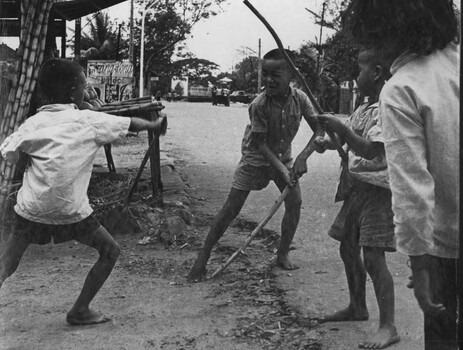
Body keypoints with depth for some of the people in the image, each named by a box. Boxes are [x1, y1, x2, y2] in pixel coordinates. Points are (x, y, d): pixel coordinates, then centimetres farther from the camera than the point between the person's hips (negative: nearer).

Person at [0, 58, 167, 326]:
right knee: (111, 251, 16)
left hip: (32, 209, 3)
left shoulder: (34, 123, 3)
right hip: (71, 211, -3)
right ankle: (80, 311, 20)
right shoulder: (90, 121, -1)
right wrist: (154, 126, 30)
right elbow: (132, 124, 10)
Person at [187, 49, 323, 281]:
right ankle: (203, 257, 3)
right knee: (231, 208, -5)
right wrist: (281, 169, -30)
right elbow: (260, 144, -23)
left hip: (283, 157, 4)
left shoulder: (300, 99, -18)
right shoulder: (259, 105, -28)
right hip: (255, 157, -4)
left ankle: (282, 254, 13)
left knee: (295, 202, -5)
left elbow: (319, 129, -13)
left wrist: (302, 156, -26)